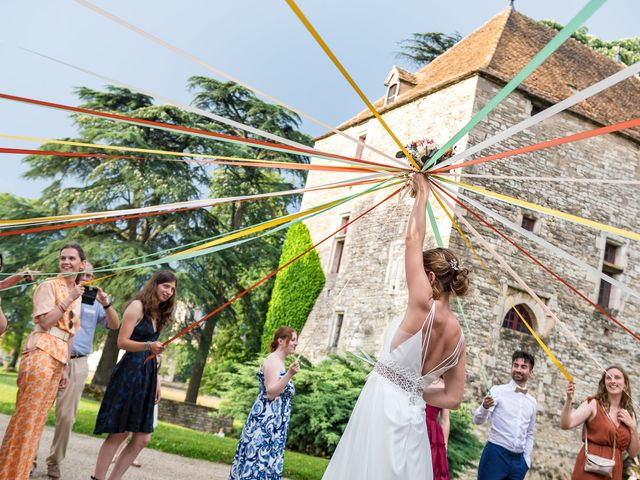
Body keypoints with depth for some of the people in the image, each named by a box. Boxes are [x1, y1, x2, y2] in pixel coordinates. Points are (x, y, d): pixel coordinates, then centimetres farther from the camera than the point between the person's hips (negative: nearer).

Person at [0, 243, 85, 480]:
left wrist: (65, 366, 15)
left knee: (39, 417, 7)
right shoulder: (49, 285, -1)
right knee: (27, 414, -7)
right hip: (42, 352, -7)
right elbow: (45, 322, -12)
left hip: (59, 356, 7)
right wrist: (68, 300, -11)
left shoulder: (76, 294, 19)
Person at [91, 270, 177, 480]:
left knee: (142, 438, 5)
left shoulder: (157, 314, 18)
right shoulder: (137, 306, -6)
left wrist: (156, 380, 15)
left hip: (147, 376, 8)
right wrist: (148, 346, -28)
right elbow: (122, 342, -13)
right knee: (119, 434, -4)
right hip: (129, 374, -8)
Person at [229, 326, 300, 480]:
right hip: (265, 422, -10)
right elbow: (270, 393, -20)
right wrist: (289, 374, -26)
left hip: (273, 424, 10)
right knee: (259, 459, -9)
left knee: (265, 461, 8)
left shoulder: (279, 362, 17)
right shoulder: (272, 360, -11)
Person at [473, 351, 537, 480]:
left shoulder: (532, 402, 11)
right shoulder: (498, 391, -2)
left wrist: (527, 459, 10)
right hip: (496, 454, -4)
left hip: (519, 459, 4)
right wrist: (485, 407, -28)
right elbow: (478, 421, -9)